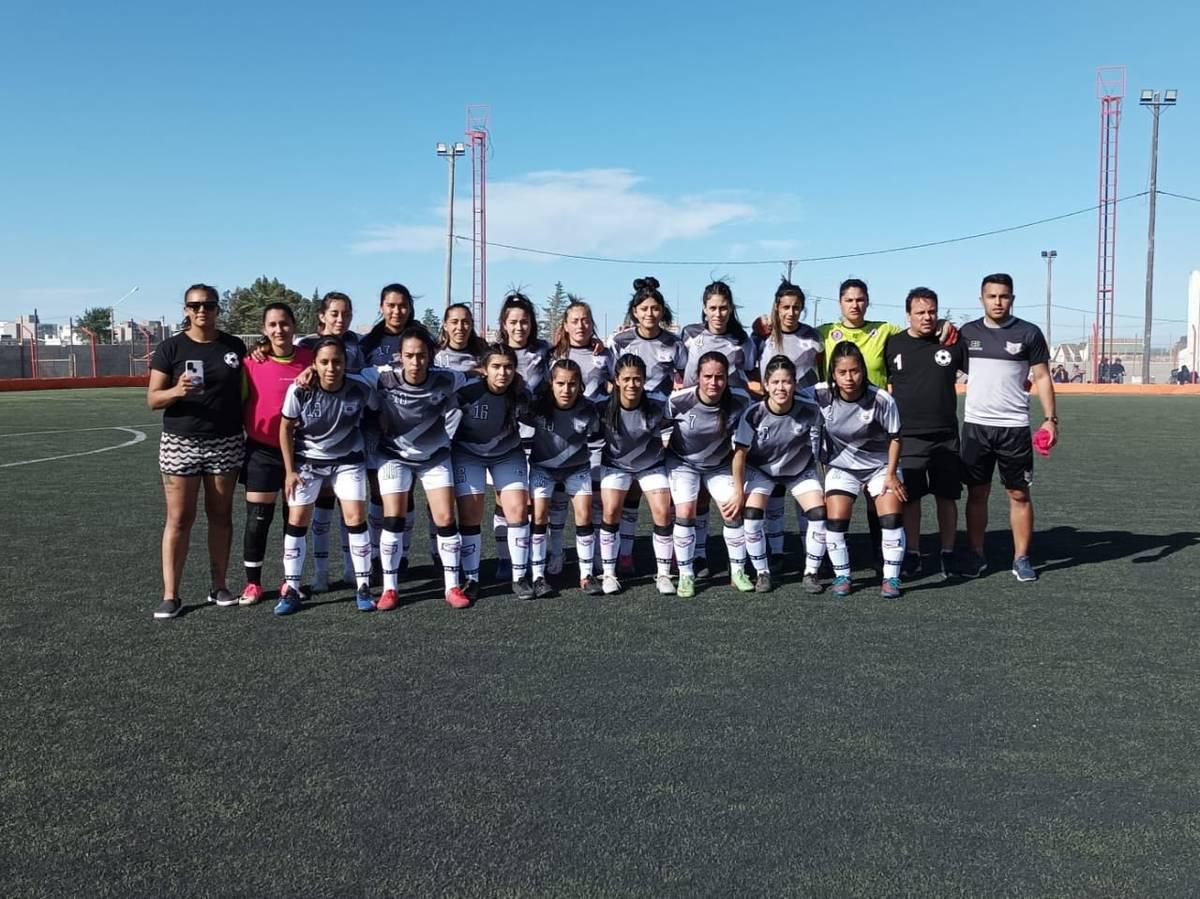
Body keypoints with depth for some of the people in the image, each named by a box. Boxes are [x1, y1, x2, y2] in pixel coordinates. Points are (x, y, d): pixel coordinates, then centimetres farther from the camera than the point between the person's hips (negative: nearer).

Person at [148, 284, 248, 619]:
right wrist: (176, 391, -22)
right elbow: (152, 399, -3)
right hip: (181, 443, -2)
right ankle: (170, 595, 4)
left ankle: (219, 586, 18)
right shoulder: (170, 347, -1)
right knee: (179, 518, -1)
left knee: (220, 515, 9)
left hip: (226, 443, 2)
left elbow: (244, 390, 15)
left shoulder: (234, 346, 6)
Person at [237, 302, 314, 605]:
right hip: (262, 450, -1)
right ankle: (253, 582, 16)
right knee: (257, 518, 2)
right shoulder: (251, 363, -6)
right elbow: (237, 402, 2)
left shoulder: (310, 360, -3)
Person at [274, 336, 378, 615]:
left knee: (356, 518, -8)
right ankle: (290, 590, 10)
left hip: (349, 460, 0)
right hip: (307, 461, 0)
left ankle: (363, 588, 5)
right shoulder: (299, 391, -22)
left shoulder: (360, 389, -21)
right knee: (296, 520, -1)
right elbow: (286, 428, -8)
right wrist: (290, 470, -7)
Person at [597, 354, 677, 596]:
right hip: (615, 463, 0)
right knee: (611, 512, -11)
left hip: (652, 464, 0)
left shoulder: (657, 406, -25)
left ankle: (663, 575, 5)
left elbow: (667, 435, -7)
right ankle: (609, 573, 5)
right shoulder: (605, 406, -24)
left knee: (663, 513, -10)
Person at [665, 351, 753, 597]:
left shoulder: (738, 405, -23)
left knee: (733, 511, -9)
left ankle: (738, 572, 10)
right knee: (685, 513, -14)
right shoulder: (678, 400, -28)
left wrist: (739, 491, -14)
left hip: (719, 464, 2)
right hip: (682, 463, -1)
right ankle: (686, 575, 2)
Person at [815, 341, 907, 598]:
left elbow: (895, 437, -11)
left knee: (892, 517, -12)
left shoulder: (882, 400, -25)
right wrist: (822, 465, 2)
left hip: (880, 465, -1)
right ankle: (841, 576, 8)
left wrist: (891, 474, -11)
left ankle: (891, 578, 4)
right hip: (841, 466, 1)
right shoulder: (821, 395, -21)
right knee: (835, 520, -11)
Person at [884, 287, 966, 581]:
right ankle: (912, 555, 15)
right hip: (907, 436, 0)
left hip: (946, 436, 1)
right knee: (909, 497, 4)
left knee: (946, 496, 6)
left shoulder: (953, 342, 3)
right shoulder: (893, 344, 3)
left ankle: (948, 554, 18)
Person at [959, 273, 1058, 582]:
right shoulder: (968, 332, 6)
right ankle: (976, 556, 16)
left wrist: (1050, 418, -6)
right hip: (975, 425, 2)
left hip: (1014, 427, -2)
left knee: (1019, 494, 3)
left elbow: (1042, 378, 0)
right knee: (977, 493, 7)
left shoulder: (1029, 333, -1)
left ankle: (1021, 559, 12)